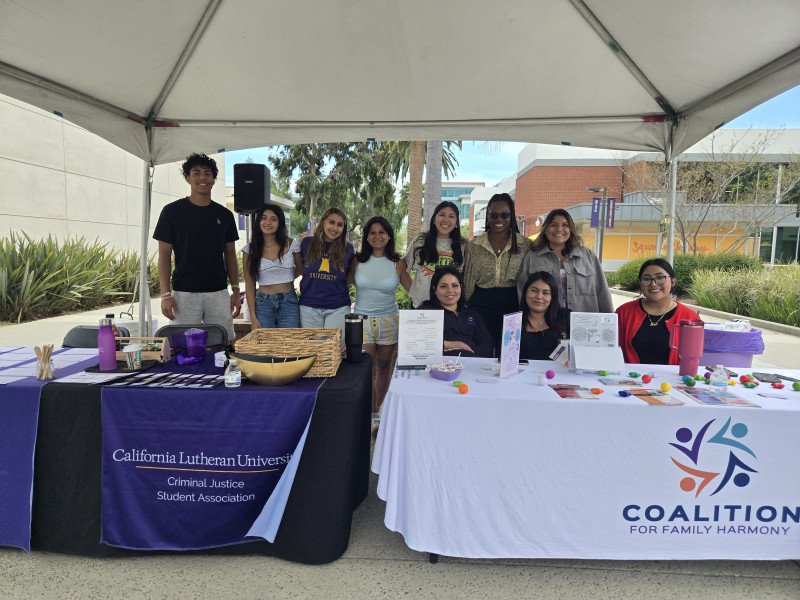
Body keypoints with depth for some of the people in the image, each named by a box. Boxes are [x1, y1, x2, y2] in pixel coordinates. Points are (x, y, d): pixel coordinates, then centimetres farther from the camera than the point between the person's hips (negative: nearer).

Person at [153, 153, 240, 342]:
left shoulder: (224, 214, 9)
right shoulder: (173, 211, 1)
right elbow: (164, 255, 1)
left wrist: (236, 291, 6)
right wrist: (165, 294, -7)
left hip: (219, 294, 2)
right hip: (184, 294, -2)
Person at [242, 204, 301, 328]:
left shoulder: (292, 245, -1)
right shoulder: (250, 249, 0)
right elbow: (250, 285, 1)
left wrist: (285, 279, 5)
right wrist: (253, 317, -3)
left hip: (289, 304, 0)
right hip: (263, 304, 0)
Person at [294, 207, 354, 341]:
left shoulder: (347, 248, 0)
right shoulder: (307, 243, 2)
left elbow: (350, 277, 9)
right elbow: (302, 271, 12)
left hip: (338, 308, -1)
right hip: (309, 306, 1)